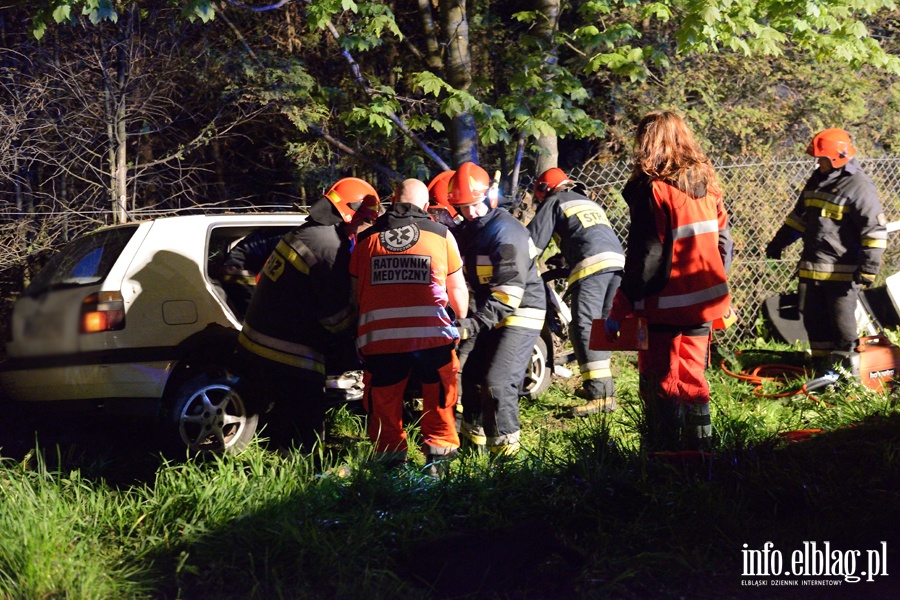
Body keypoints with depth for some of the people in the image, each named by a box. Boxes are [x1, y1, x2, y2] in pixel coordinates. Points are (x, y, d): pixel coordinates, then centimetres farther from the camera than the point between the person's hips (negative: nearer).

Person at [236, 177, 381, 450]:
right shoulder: (331, 249, -19)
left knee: (285, 418, 24)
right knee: (306, 436, -1)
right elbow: (337, 317, -16)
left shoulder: (302, 233, 11)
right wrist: (356, 343, 3)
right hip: (288, 356, -10)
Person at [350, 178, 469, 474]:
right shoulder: (441, 235, 5)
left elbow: (357, 292, 16)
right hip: (433, 336, -1)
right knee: (439, 400, 16)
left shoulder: (366, 239, 10)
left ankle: (390, 457, 20)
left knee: (384, 404, 16)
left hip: (378, 337, 1)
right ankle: (438, 454, 15)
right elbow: (457, 289, 10)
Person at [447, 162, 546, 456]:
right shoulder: (465, 232, 8)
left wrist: (477, 322, -32)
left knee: (497, 381, -17)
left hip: (520, 314, -9)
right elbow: (466, 279, 15)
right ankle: (475, 434, 27)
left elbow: (509, 290, -26)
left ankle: (504, 446, -6)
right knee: (468, 374, 10)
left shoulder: (507, 231, -20)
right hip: (485, 313, 9)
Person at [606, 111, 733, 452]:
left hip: (665, 309, -7)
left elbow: (645, 257, -16)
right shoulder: (706, 185, 7)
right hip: (702, 306, 7)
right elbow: (723, 243, 13)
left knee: (661, 386, 0)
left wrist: (619, 310, -11)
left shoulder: (653, 188, -14)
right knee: (691, 380, 17)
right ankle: (698, 449, 23)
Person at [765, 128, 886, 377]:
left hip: (842, 271, -8)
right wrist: (779, 242, 27)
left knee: (841, 321, -4)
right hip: (812, 267, 8)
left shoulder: (858, 186, -13)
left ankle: (849, 371, 8)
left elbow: (875, 228, -15)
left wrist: (869, 266, -20)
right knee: (813, 319, 12)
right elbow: (799, 216, 25)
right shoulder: (818, 179, 13)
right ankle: (822, 368, 23)